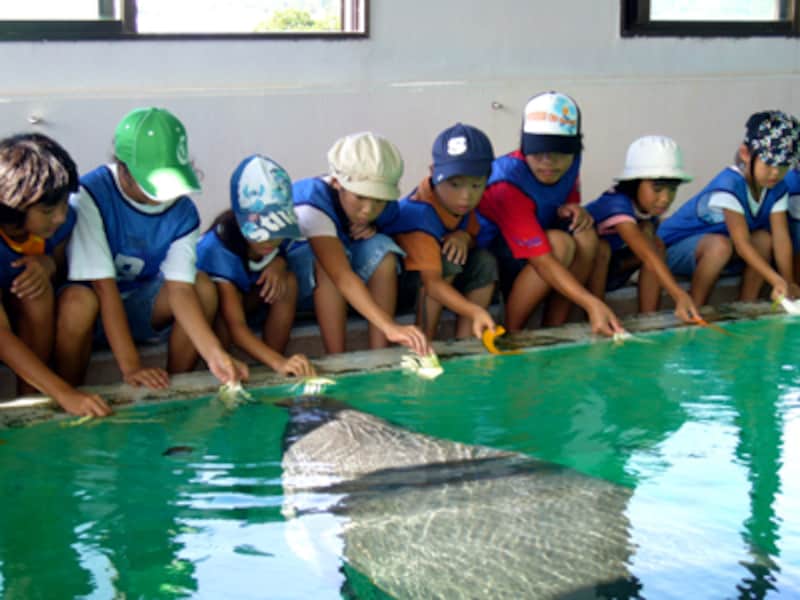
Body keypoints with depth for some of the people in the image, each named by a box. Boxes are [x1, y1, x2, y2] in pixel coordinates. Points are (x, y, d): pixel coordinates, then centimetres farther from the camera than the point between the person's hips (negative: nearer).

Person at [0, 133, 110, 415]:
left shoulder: (61, 220, -19)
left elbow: (61, 271, 3)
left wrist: (48, 264, -26)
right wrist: (64, 393, -49)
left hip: (23, 311, 4)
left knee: (38, 290, -29)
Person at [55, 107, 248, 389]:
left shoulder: (182, 211, -13)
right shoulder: (89, 195, -26)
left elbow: (179, 288, -21)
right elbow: (104, 286, -29)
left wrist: (215, 355, -37)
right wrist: (130, 366, -34)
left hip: (139, 303, 4)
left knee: (203, 286, -21)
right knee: (78, 300, -38)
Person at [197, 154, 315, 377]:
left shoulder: (277, 233, -22)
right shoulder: (217, 249, -39)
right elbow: (235, 326, -45)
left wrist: (278, 263, -24)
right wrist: (279, 362, -61)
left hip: (248, 298, 5)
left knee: (287, 280, -24)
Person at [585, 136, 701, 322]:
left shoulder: (651, 208, -9)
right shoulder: (616, 205, -33)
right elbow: (647, 256, -45)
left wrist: (647, 231, -20)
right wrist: (680, 296, -54)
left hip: (608, 271, 7)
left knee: (656, 244, -12)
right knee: (601, 248, -35)